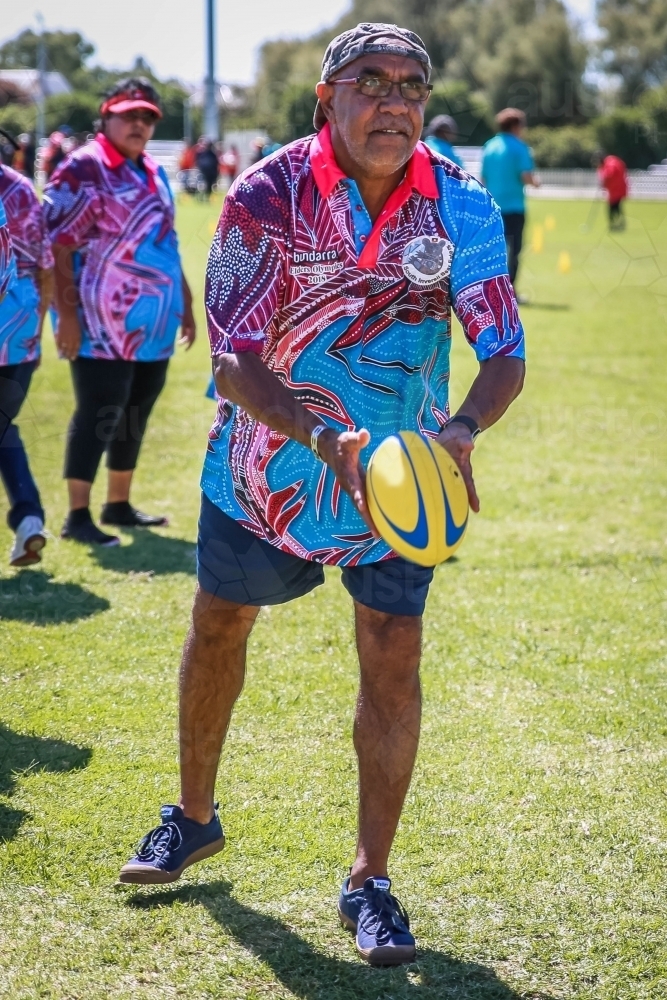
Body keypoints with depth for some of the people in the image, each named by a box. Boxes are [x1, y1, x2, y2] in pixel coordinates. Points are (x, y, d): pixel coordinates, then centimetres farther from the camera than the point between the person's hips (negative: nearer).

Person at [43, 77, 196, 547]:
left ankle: (119, 504, 26)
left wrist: (185, 302, 21)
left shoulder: (153, 173, 15)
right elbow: (58, 246, -15)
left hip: (154, 322, 8)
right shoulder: (84, 169, -10)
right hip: (103, 324, -8)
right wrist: (67, 313, -21)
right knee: (99, 414, -6)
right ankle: (78, 516, 1)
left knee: (136, 414, 14)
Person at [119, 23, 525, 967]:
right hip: (264, 457, 0)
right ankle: (194, 816, 39)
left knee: (393, 661, -4)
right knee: (218, 626, 15)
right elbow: (234, 362, -25)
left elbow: (505, 355, -15)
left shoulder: (460, 206, -15)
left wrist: (461, 430, -37)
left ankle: (370, 880, 11)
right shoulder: (267, 197, -21)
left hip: (401, 474, 0)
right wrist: (326, 439, -42)